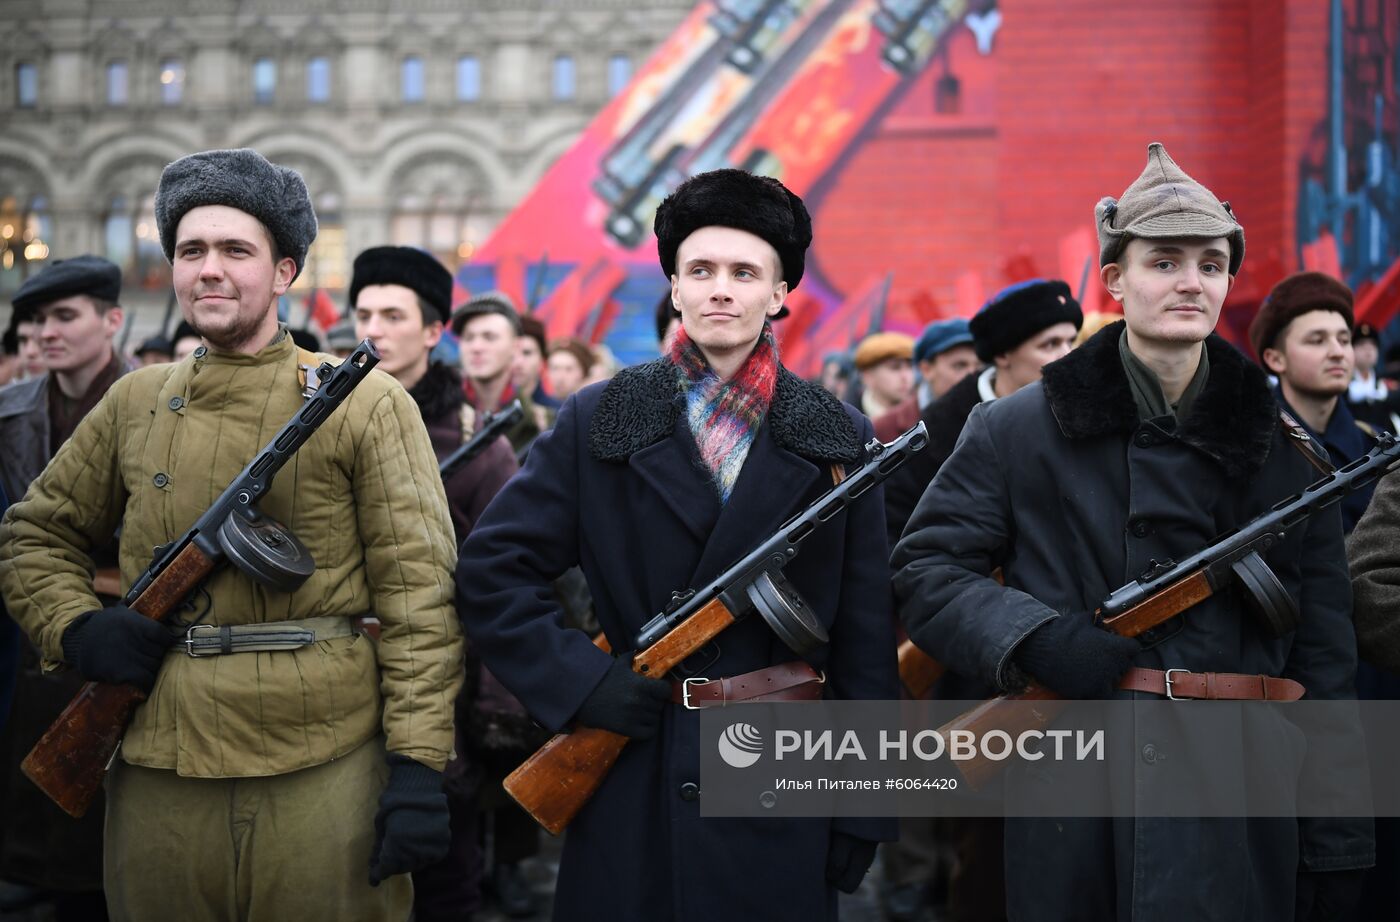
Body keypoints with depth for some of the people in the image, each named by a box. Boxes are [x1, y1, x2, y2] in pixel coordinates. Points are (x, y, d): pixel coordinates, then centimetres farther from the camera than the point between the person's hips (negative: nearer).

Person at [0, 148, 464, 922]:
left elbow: (418, 589, -7)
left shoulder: (365, 404, -2)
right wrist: (72, 627, 0)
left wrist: (419, 763, -13)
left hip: (328, 770, -3)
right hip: (158, 772, 4)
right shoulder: (134, 403, 10)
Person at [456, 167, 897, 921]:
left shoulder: (837, 440, 3)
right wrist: (576, 680, -11)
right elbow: (491, 570, 0)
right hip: (630, 786, 0)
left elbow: (864, 641, 2)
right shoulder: (596, 422, 2)